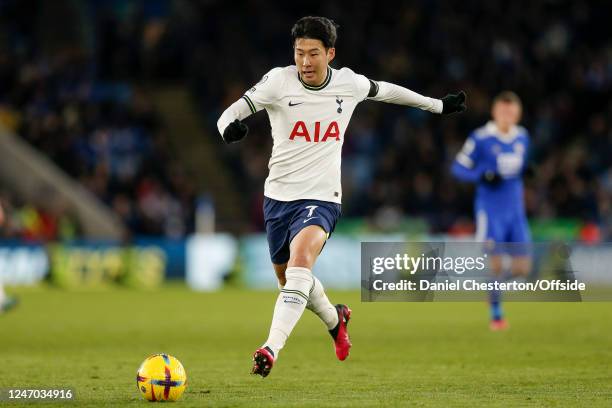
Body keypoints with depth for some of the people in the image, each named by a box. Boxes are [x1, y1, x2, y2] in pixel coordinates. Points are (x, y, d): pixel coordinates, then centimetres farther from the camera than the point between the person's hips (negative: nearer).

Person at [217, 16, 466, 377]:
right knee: (288, 278, 17)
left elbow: (385, 90, 19)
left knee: (299, 263, -29)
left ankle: (272, 349, -38)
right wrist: (229, 127, -40)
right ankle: (335, 318, 49)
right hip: (279, 195, 2)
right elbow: (232, 113, -15)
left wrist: (437, 105, 31)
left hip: (321, 198, -2)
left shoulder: (349, 83, -2)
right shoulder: (279, 80, -8)